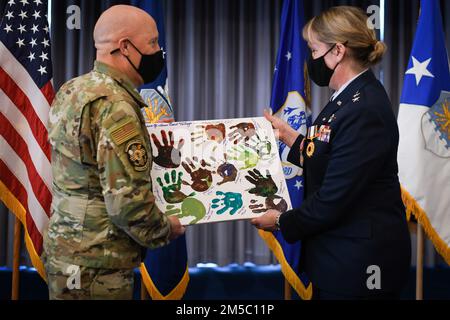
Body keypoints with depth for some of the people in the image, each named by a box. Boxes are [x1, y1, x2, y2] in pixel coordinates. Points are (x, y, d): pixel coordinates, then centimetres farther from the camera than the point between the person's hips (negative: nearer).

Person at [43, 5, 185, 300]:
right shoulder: (116, 106, -22)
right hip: (96, 270, -9)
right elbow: (128, 203, -26)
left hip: (65, 252, 9)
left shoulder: (71, 90, 8)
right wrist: (166, 229, -8)